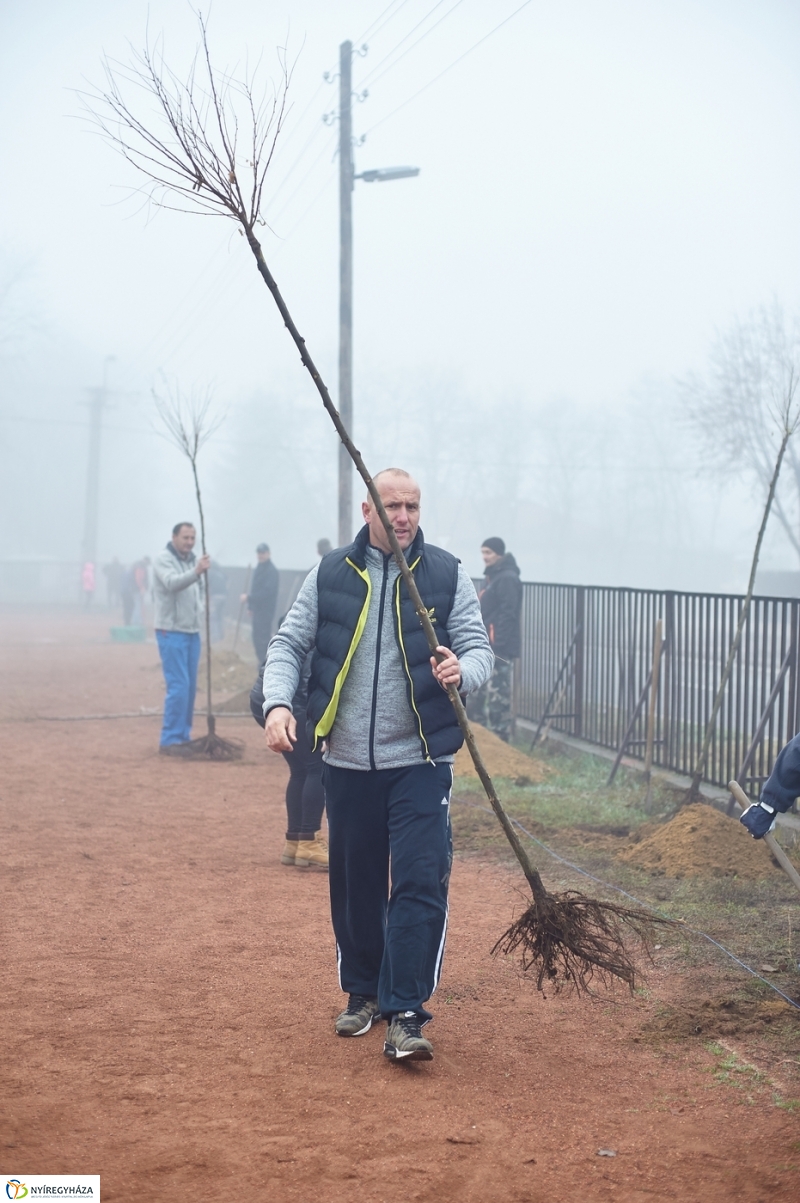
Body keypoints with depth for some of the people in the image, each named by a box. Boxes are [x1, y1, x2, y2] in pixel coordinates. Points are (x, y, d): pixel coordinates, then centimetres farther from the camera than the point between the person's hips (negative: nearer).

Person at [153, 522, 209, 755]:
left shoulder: (191, 561, 15)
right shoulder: (164, 559, -9)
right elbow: (172, 583, -29)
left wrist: (199, 612, 12)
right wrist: (196, 572, -44)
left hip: (192, 632, 8)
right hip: (171, 632, -8)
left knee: (190, 687, 9)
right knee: (178, 686, -12)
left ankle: (183, 737, 18)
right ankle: (170, 740, -7)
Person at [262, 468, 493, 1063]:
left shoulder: (448, 575, 1)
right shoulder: (331, 574, 4)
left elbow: (479, 648, -3)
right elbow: (289, 644, 5)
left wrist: (462, 670, -27)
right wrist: (278, 703, -13)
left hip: (421, 762, -2)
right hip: (347, 762, 2)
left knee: (420, 885, -9)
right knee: (354, 884, 12)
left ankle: (405, 1016, -5)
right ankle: (363, 992, 31)